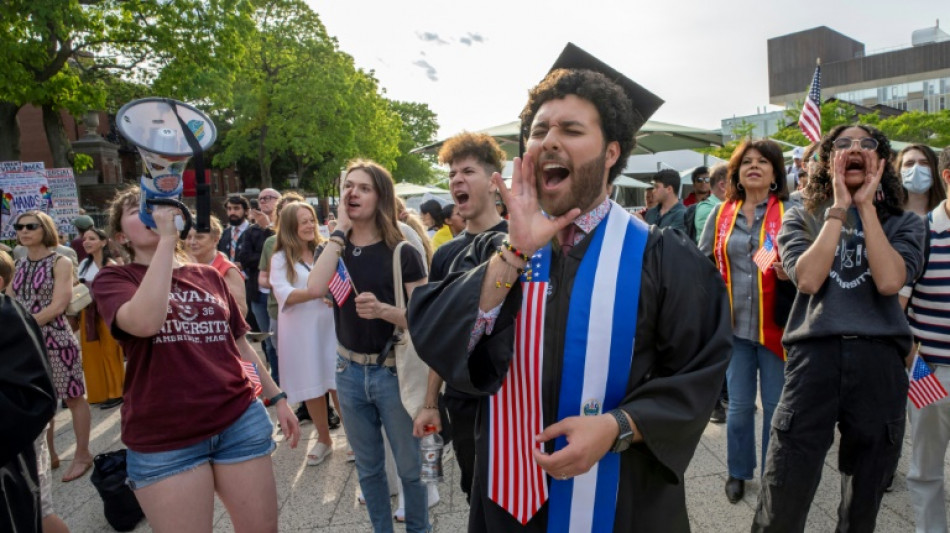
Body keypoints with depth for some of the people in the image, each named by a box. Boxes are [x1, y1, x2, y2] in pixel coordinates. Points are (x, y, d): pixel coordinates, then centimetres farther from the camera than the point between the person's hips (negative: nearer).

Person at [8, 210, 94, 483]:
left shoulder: (60, 262, -6)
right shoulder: (19, 265, 12)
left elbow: (58, 306, -14)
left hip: (56, 339, -6)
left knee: (73, 397, 2)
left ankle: (82, 455, 14)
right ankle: (47, 454, 28)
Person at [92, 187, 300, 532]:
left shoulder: (209, 277, 10)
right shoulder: (114, 279, -2)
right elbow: (145, 322, -25)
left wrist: (277, 397, 13)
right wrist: (167, 238, -20)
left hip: (240, 420, 4)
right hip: (163, 439, -3)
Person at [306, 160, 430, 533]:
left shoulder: (402, 252, -9)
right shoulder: (337, 250, 3)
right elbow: (315, 288, -19)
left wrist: (384, 310, -29)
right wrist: (340, 230, -13)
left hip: (394, 372, -3)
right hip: (349, 372, 4)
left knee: (409, 467, 11)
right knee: (368, 468, 18)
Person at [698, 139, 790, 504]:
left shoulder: (790, 212, -3)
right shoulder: (721, 214, 6)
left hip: (774, 326, -2)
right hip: (734, 324, 2)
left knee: (776, 405, 8)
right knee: (739, 404, 13)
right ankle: (738, 472, 30)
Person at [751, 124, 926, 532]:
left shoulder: (904, 223, 13)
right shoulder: (802, 219, 11)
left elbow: (890, 281, -8)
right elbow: (808, 279, -9)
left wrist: (866, 206, -3)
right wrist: (839, 208, -4)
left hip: (879, 361, 2)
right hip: (814, 356, -2)